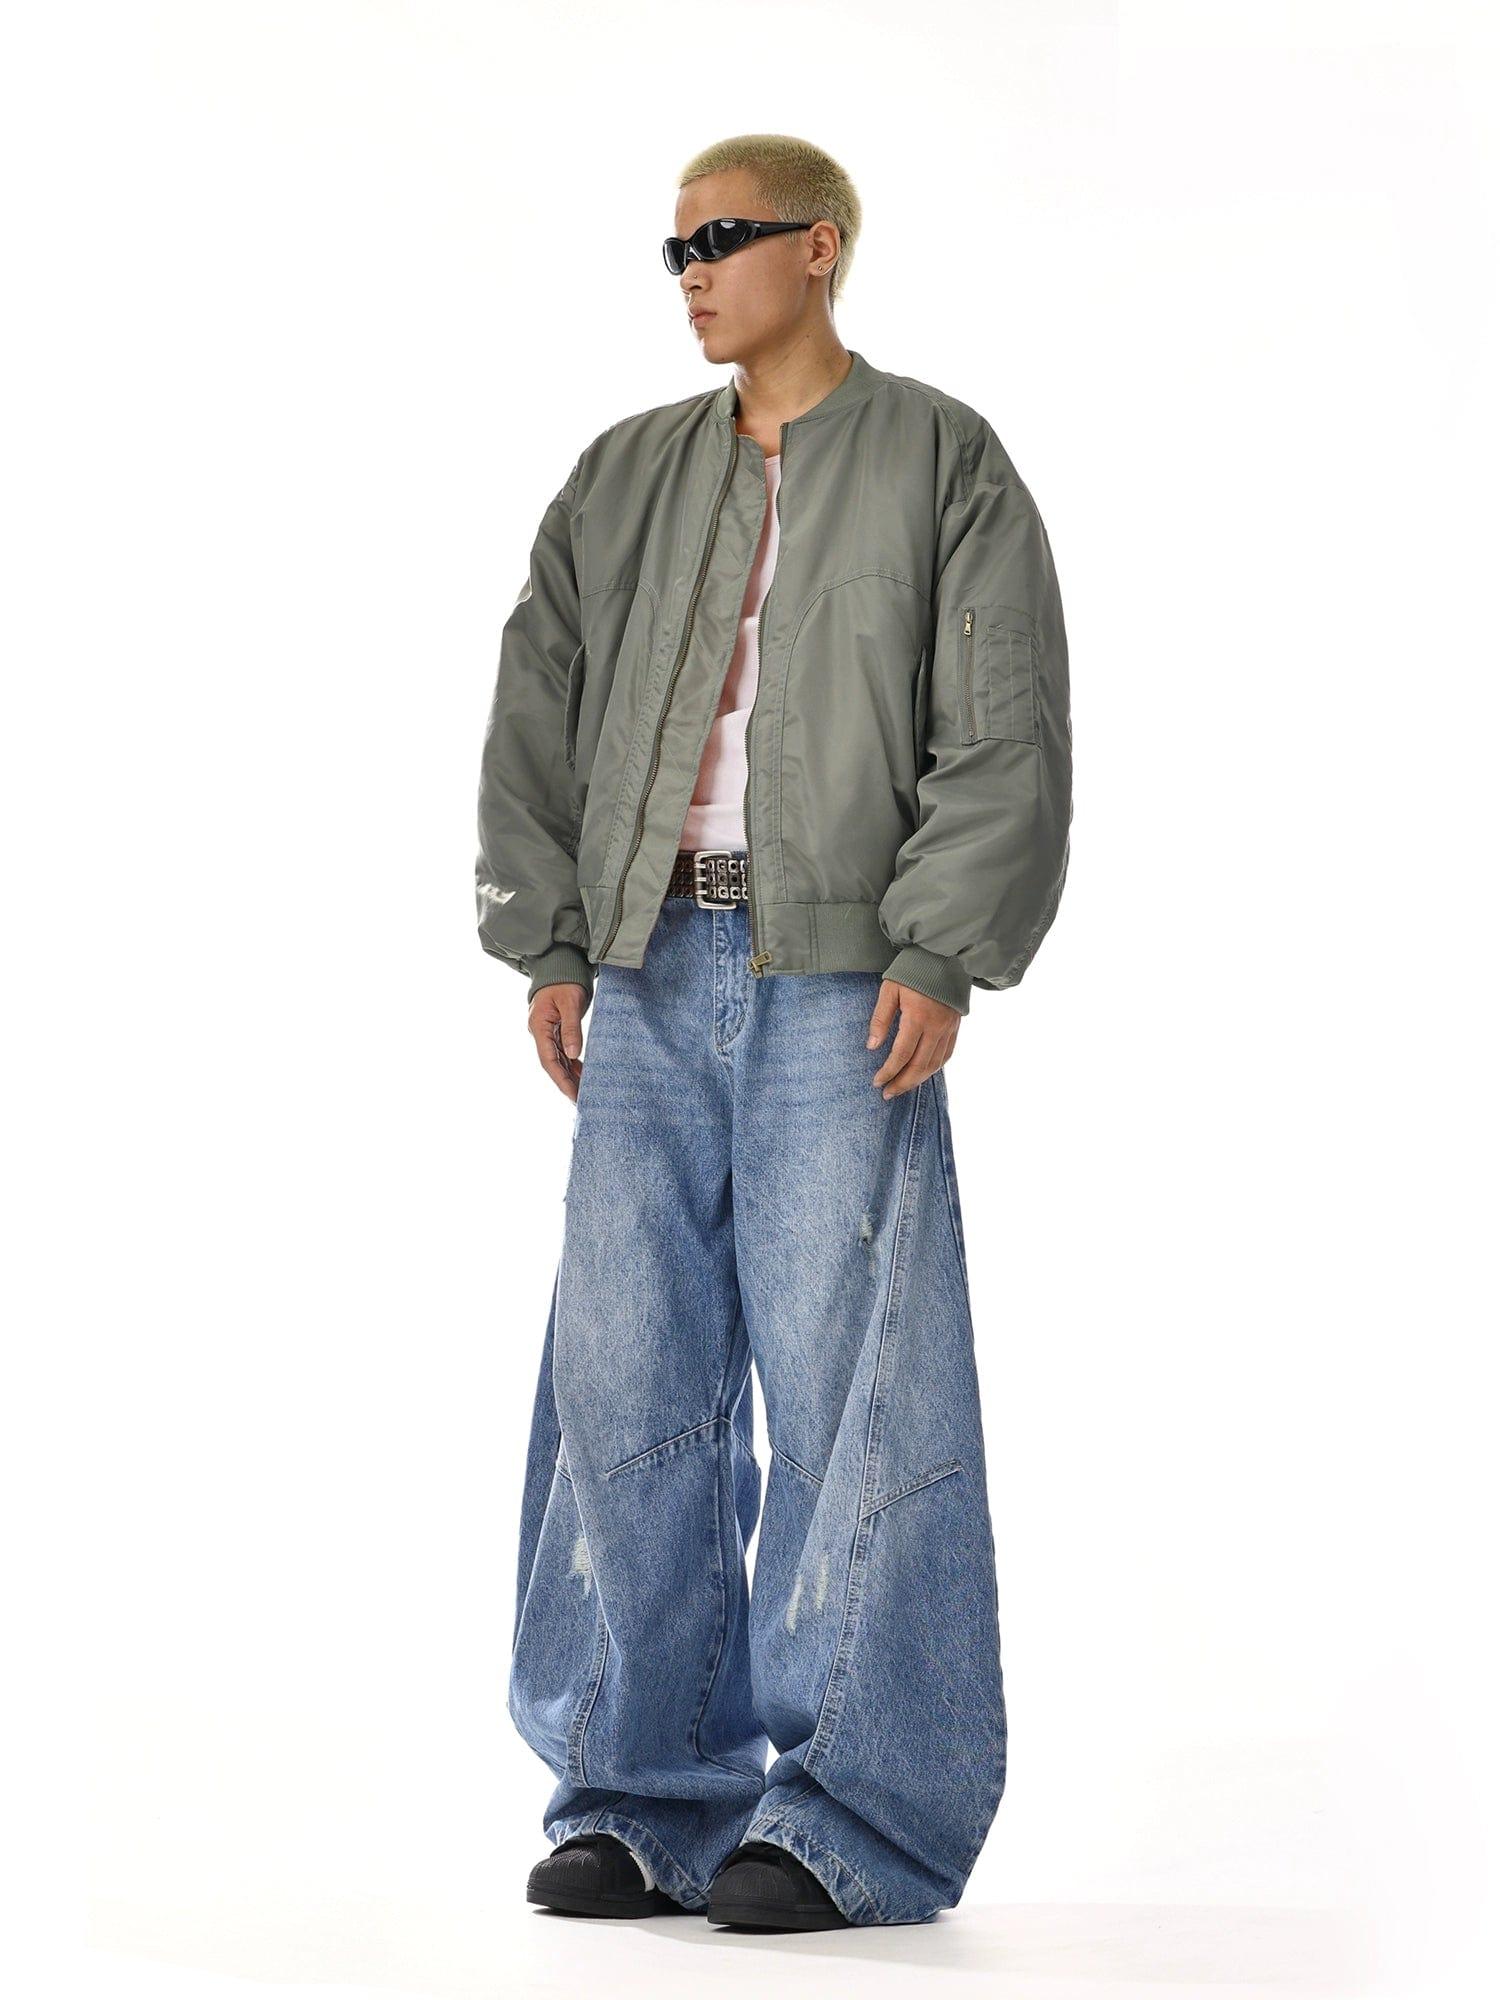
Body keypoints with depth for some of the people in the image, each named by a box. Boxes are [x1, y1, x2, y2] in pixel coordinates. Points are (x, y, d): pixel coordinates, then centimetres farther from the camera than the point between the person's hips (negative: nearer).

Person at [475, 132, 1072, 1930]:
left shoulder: (943, 463, 4)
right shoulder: (625, 478, 17)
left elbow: (1005, 733, -3)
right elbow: (536, 714, 15)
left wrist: (942, 956, -12)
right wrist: (545, 946, 5)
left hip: (841, 979, -4)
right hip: (649, 980, 5)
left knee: (846, 1375, -6)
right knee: (626, 1372, 1)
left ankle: (854, 1813, 0)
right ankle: (646, 1794, 10)